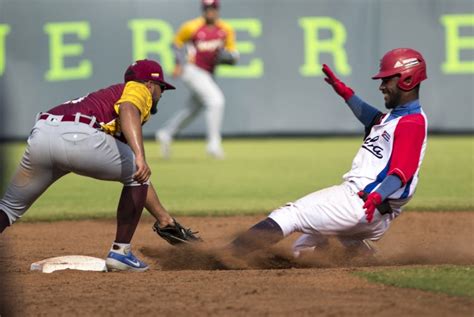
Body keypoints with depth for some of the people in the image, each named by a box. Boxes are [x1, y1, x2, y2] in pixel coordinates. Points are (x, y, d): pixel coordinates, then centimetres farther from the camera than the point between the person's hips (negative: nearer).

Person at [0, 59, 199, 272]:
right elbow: (128, 110, -9)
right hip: (78, 136, -8)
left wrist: (163, 217, 47)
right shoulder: (139, 89, 20)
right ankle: (120, 253, 12)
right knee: (137, 174, 16)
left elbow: (138, 177, 46)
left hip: (39, 136, 8)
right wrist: (140, 156, -24)